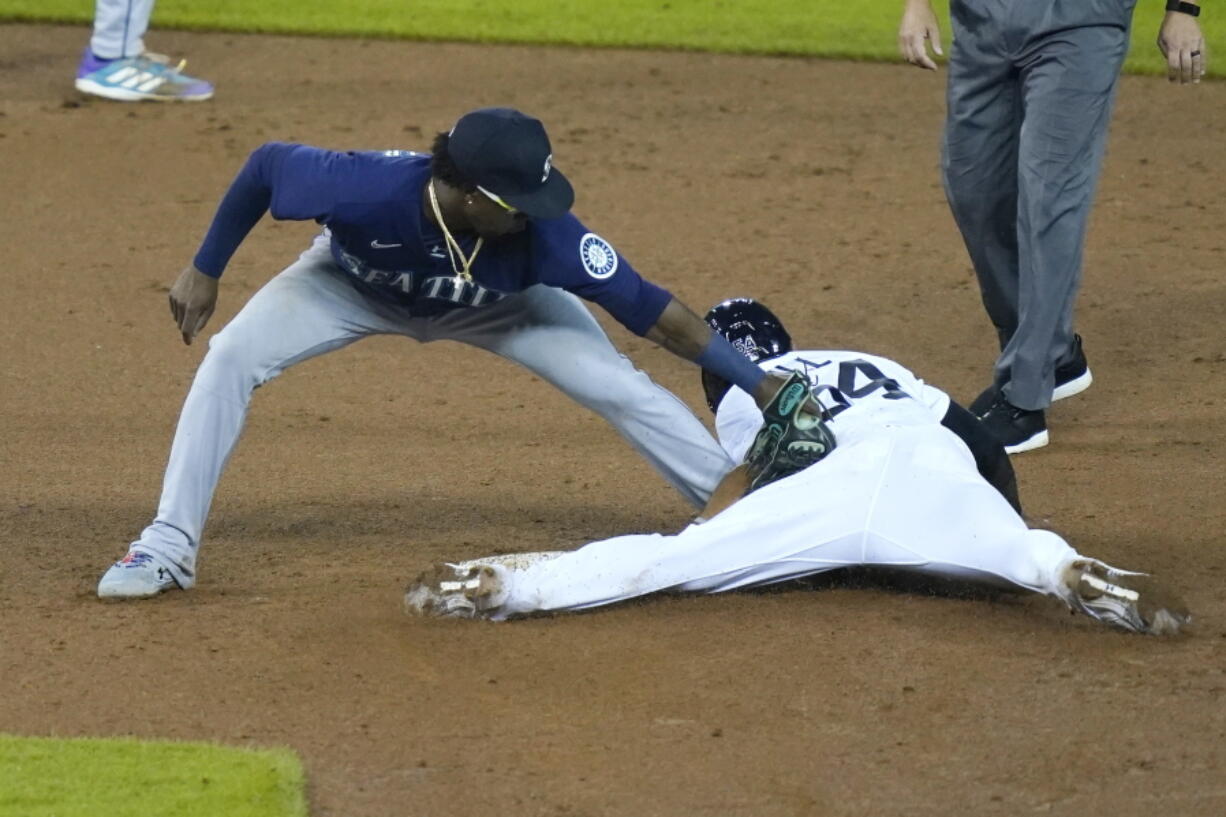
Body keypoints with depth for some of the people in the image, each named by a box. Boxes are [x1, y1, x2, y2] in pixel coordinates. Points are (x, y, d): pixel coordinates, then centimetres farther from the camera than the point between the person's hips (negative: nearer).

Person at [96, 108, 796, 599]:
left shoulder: (544, 235, -40)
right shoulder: (368, 188, -44)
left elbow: (654, 314, -34)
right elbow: (267, 164, -23)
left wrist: (765, 391, -34)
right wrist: (205, 272, -15)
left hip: (495, 303, 0)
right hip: (353, 282, 0)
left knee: (619, 387, -14)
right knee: (231, 358, -19)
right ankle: (168, 549, -8)